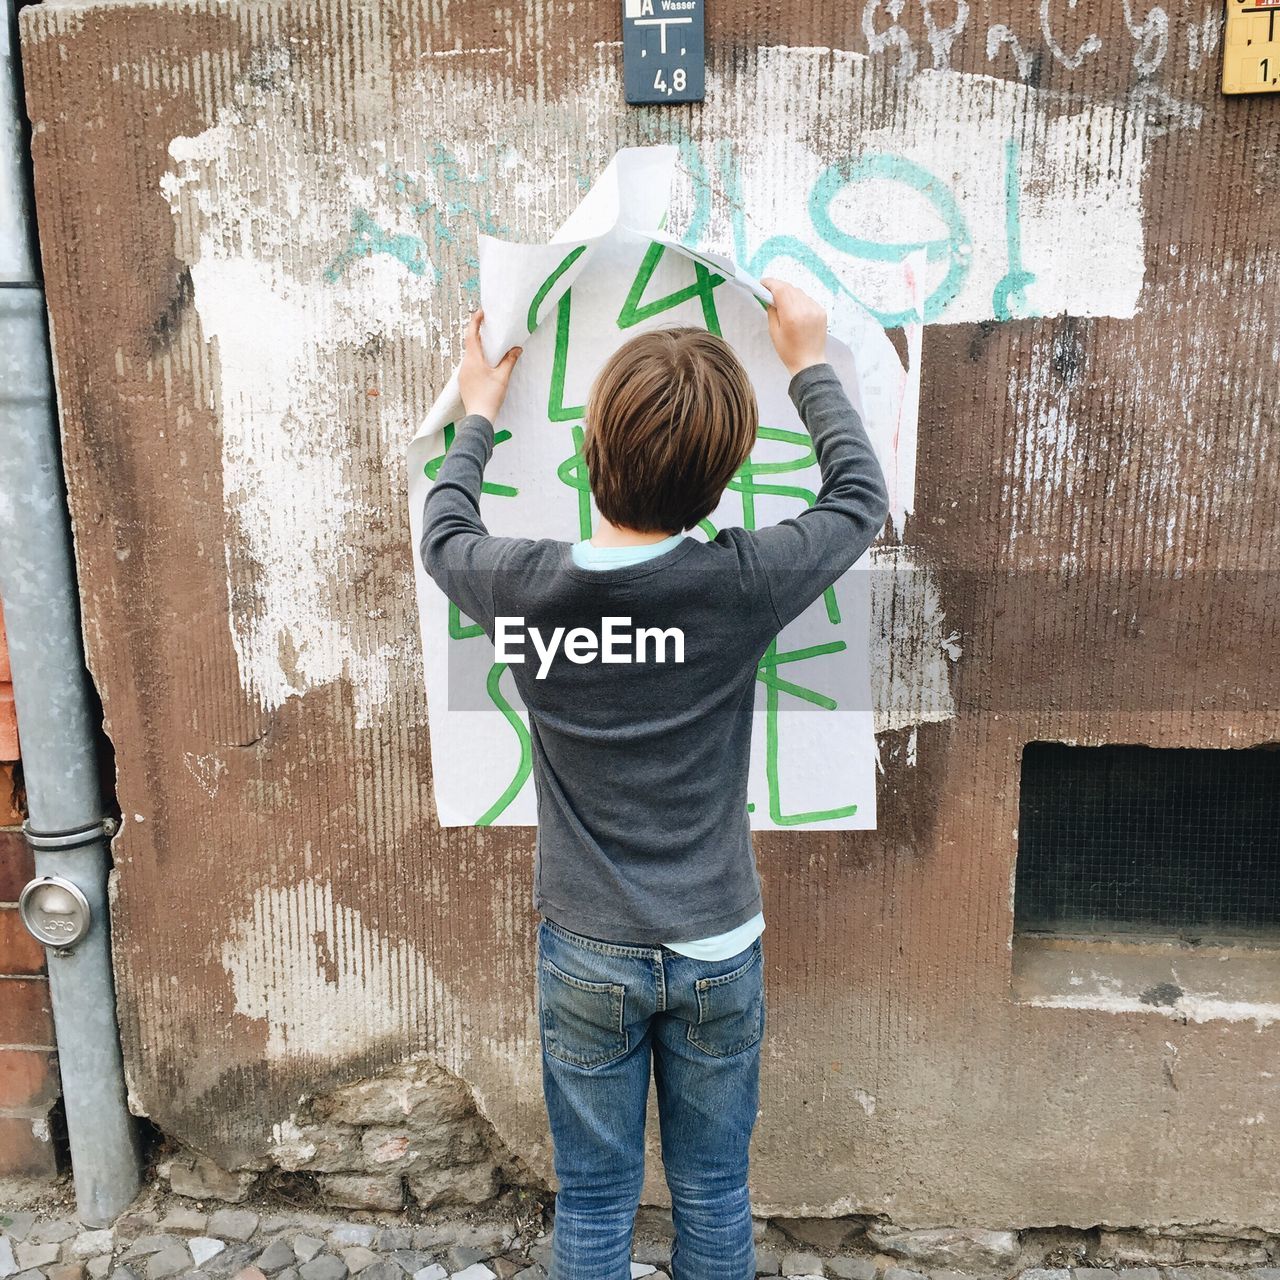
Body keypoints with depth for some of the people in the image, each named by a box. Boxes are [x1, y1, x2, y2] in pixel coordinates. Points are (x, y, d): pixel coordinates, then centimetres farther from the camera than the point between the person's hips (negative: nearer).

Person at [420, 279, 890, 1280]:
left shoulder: (520, 585, -18)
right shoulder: (742, 584, -21)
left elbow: (443, 535, 8)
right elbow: (861, 496, 0)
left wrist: (478, 417, 22)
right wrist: (809, 364, 11)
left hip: (587, 953, 1)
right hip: (717, 952, 0)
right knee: (714, 1196, 21)